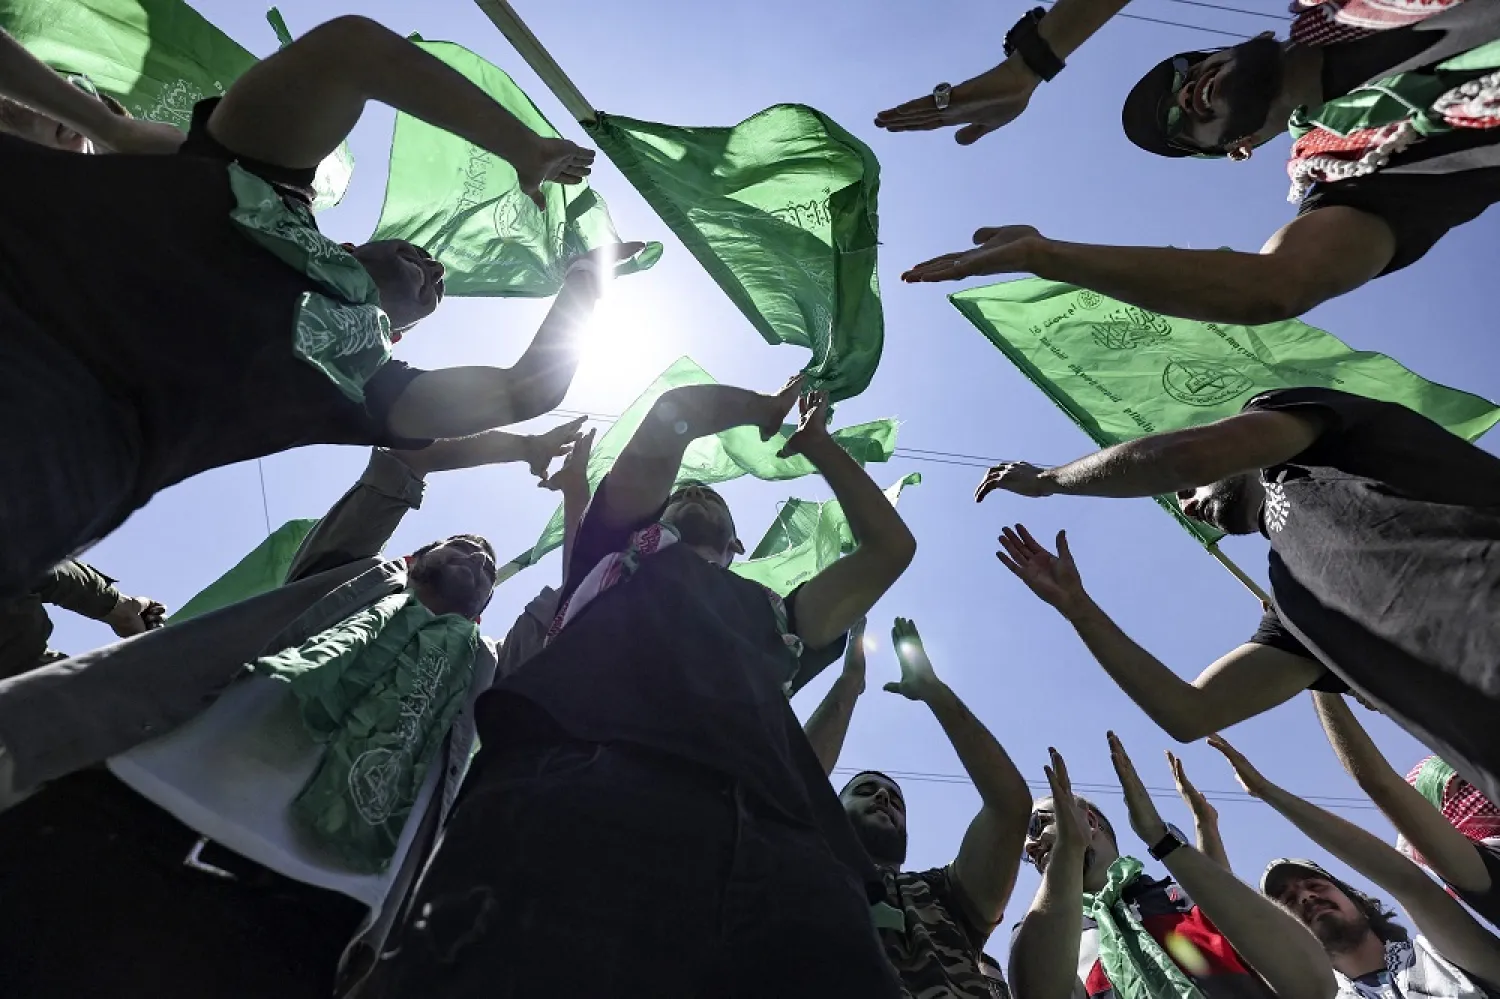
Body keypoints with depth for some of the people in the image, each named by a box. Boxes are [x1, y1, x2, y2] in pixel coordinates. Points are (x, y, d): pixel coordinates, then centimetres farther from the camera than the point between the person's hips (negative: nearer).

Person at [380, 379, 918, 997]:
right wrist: (762, 409, 48)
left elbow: (890, 549, 41)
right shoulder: (622, 549, 34)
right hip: (581, 796, -2)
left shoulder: (775, 619, 39)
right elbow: (672, 414, 30)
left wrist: (818, 445, 53)